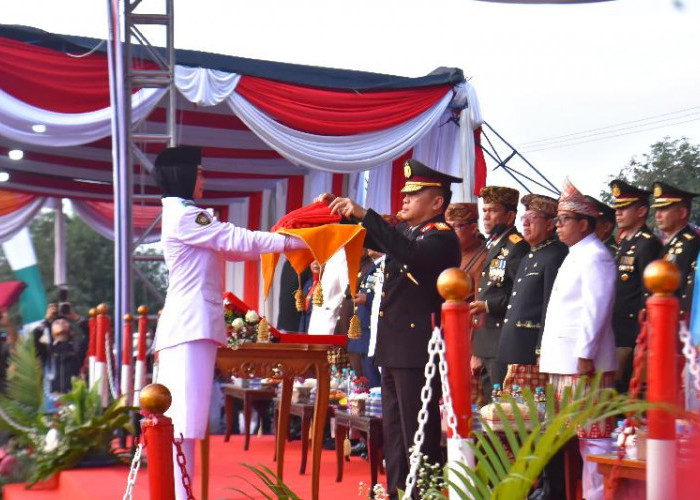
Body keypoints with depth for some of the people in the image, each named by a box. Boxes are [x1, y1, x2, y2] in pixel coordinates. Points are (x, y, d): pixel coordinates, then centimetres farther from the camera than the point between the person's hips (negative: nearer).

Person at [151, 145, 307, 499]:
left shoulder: (182, 216, 22)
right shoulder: (183, 216, -9)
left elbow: (230, 249, 23)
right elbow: (238, 241, -10)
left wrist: (282, 242, 19)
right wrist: (295, 241, -5)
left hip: (188, 325, 10)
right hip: (191, 326, -10)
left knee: (179, 419, 9)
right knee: (183, 420, -14)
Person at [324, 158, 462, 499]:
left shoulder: (442, 237, -11)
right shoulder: (404, 230, 15)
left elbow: (411, 253, -31)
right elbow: (364, 236, 27)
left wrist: (364, 214, -32)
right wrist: (339, 210, 9)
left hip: (419, 350, -9)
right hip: (393, 347, 9)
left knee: (419, 434, -6)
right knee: (393, 431, 15)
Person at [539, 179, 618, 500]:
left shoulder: (595, 256, -10)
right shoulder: (574, 256, 20)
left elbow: (595, 309, -18)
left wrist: (585, 357, -22)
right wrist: (547, 352, 21)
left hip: (584, 363, -10)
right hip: (564, 363, 10)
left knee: (592, 435, -6)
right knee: (574, 434, 13)